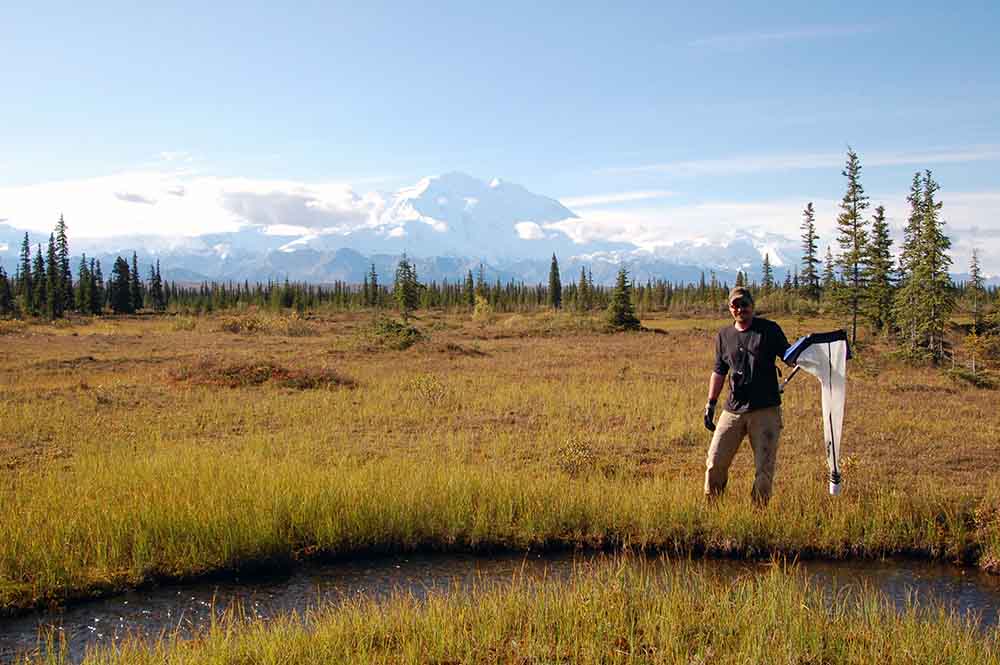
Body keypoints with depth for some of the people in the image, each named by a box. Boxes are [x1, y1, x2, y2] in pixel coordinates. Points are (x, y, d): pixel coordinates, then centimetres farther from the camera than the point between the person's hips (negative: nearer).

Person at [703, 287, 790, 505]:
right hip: (733, 410, 3)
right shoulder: (723, 336, 12)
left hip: (766, 410, -3)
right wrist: (710, 404, 16)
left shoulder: (769, 330, 2)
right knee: (715, 463, 1)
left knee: (764, 468, 1)